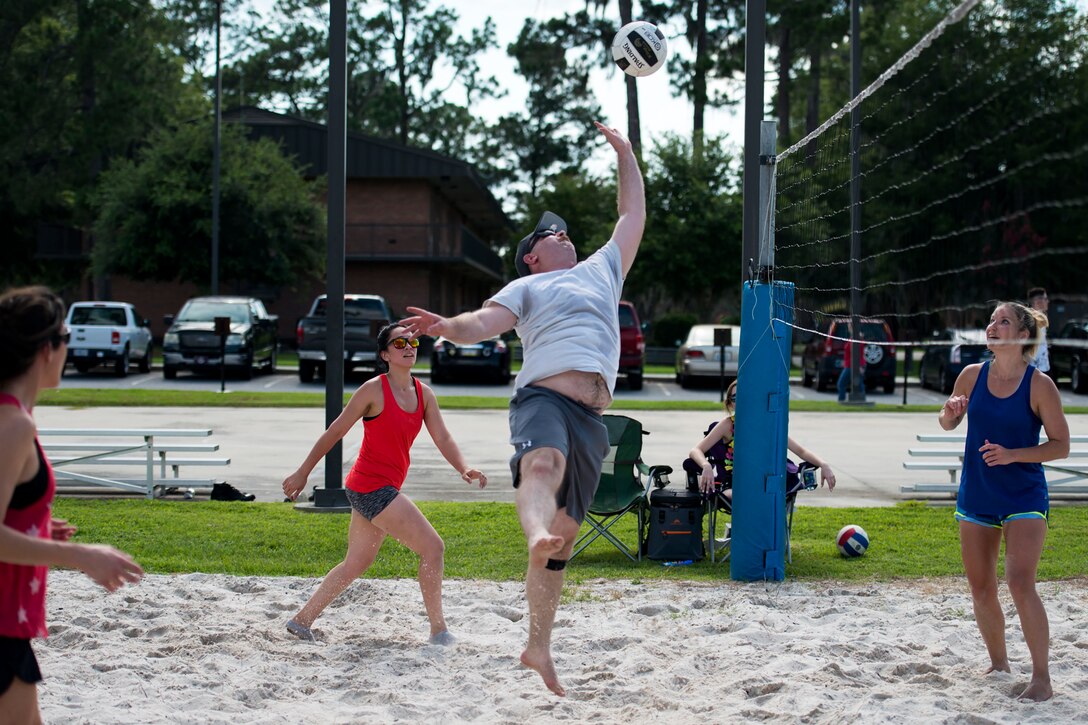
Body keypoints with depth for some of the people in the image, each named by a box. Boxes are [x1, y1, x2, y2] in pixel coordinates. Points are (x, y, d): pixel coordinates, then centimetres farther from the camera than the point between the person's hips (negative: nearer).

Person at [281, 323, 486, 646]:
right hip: (371, 487, -9)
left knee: (356, 564, 19)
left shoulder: (424, 394, 8)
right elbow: (336, 431, -6)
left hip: (385, 488, 9)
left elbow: (443, 439, 3)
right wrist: (302, 473, -2)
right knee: (433, 547, -11)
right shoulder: (374, 390, -12)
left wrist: (464, 468, -16)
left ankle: (301, 620, 30)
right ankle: (439, 631, -4)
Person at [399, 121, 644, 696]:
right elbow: (484, 322, 1)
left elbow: (633, 215, 42)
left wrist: (625, 153, 44)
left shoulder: (601, 271, 34)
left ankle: (537, 646, 7)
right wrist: (446, 325, -19)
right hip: (543, 396, -4)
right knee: (544, 463, -38)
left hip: (592, 417, 5)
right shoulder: (526, 287, 18)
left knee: (565, 530, 3)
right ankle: (537, 535, -69)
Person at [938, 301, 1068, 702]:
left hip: (1024, 498, -5)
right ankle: (998, 663, 30)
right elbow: (948, 423, 15)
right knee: (981, 589, 9)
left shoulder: (1039, 384, -11)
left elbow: (1061, 445, -7)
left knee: (1020, 584, -17)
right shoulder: (972, 375, 0)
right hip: (976, 497, 5)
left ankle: (1041, 678, -8)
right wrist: (949, 412, -9)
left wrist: (1013, 454, -20)